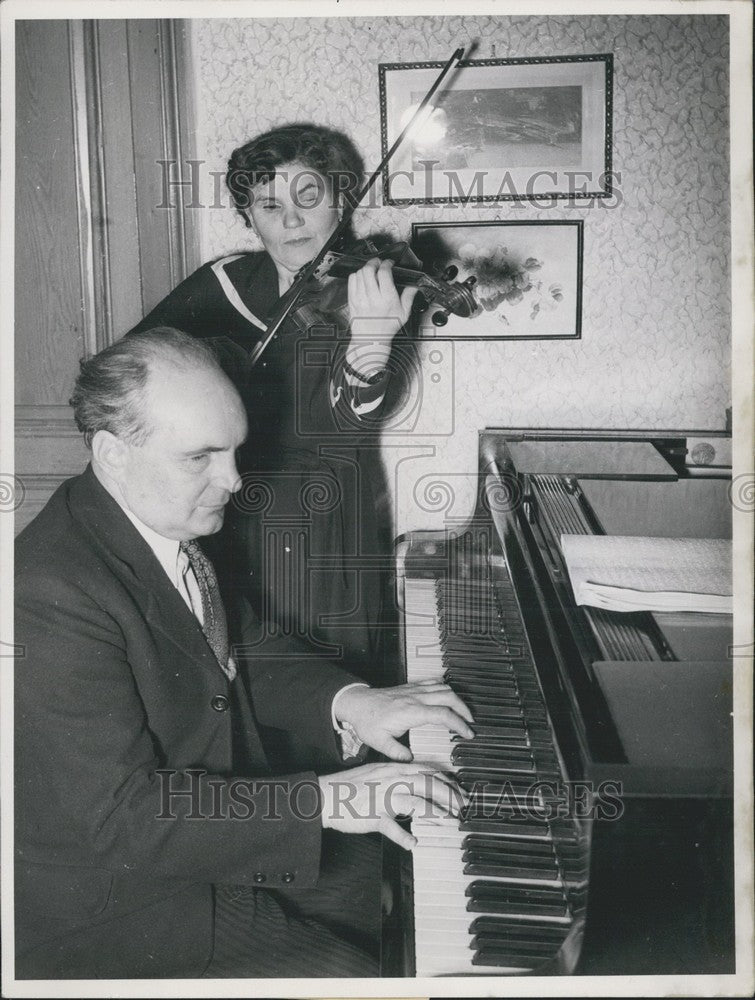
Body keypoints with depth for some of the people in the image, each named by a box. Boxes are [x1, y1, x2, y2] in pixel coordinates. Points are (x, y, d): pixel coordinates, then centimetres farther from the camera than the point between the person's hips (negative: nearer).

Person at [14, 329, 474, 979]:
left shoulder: (170, 527, -3)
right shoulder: (53, 596, -32)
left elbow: (238, 648, 11)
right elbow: (123, 817, -32)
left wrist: (346, 701, -7)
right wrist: (324, 800, -32)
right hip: (113, 914, -9)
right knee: (356, 975, -13)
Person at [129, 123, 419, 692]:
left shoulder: (374, 293, -6)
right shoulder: (223, 287, 2)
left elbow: (347, 428, -20)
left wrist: (370, 341, -39)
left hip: (333, 544, -2)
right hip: (235, 534, 2)